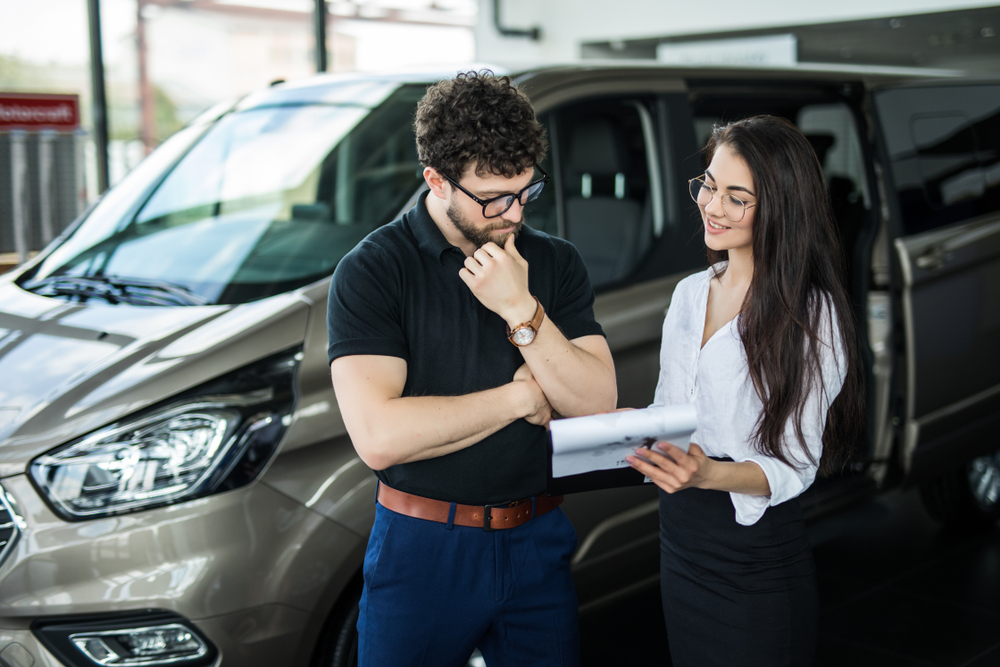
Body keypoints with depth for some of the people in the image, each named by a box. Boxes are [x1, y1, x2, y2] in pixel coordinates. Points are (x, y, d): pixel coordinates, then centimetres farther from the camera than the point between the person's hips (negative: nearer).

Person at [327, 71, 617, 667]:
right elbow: (379, 437, -23)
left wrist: (521, 310, -18)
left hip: (538, 544, 4)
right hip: (422, 549, -3)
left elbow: (598, 404, -5)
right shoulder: (372, 271, -11)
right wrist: (521, 397, -13)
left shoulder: (557, 263, 2)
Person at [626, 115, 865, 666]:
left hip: (758, 563, -6)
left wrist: (708, 473, -32)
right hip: (679, 543, 6)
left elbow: (794, 466, -15)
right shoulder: (690, 292, 7)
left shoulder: (811, 314, -13)